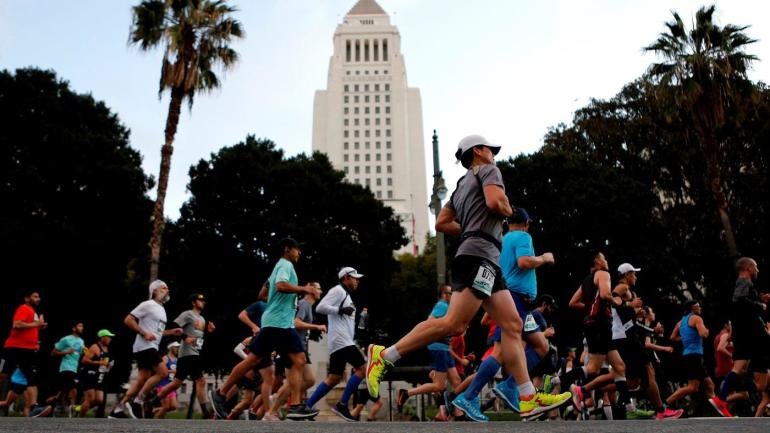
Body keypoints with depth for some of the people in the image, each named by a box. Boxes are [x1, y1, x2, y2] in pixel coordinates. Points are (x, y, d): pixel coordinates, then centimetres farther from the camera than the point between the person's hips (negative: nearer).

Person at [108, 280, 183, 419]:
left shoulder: (161, 309, 20)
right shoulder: (148, 305, -8)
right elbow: (128, 320, -12)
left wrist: (171, 332, 14)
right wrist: (144, 333, -19)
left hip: (151, 347, 10)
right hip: (145, 346, -10)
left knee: (143, 379, 6)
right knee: (162, 372, -16)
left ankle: (118, 409, 10)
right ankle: (137, 402, -10)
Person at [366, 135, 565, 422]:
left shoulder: (462, 185, 29)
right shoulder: (488, 170, 5)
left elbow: (441, 223, 23)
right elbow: (495, 201, -14)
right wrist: (509, 212, 7)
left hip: (486, 260, 10)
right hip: (480, 255, -10)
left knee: (512, 325, 3)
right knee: (453, 324, -20)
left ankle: (528, 398, -1)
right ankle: (384, 355, -18)